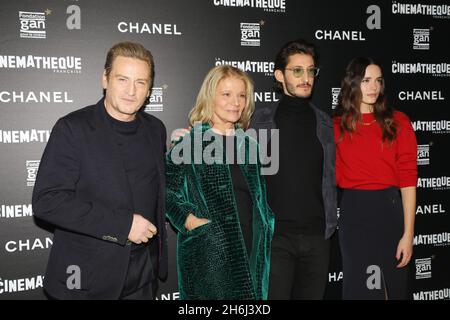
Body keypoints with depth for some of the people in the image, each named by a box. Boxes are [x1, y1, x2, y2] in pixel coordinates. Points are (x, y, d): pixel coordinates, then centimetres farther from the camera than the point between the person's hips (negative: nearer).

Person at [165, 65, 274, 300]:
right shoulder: (190, 144, -4)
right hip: (208, 253, -5)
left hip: (251, 251, 5)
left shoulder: (248, 145, 12)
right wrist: (189, 220, -18)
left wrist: (266, 230, 12)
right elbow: (166, 190, -6)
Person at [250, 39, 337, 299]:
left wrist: (331, 221, 6)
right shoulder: (261, 121, 1)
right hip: (274, 236, -3)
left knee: (312, 295, 11)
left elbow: (333, 178, 14)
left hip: (317, 235, 3)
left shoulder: (326, 124, 9)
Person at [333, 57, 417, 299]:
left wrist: (408, 233, -10)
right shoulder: (337, 125, 3)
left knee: (393, 284, 10)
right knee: (358, 286, 7)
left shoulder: (397, 122, -1)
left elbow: (408, 179, -6)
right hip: (353, 210, 1)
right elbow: (333, 175, 6)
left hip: (390, 207, 0)